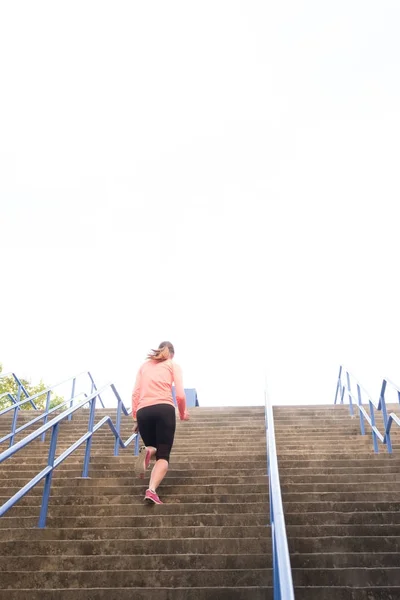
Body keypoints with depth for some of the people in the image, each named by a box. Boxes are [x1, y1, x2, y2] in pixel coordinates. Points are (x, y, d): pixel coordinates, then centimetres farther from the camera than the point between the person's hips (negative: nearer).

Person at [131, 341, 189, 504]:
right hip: (164, 409, -3)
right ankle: (152, 490, -26)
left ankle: (148, 451, -16)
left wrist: (135, 419, 19)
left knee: (154, 449, 20)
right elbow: (180, 395, 6)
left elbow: (135, 394, 16)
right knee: (163, 455, -1)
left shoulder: (145, 365, 25)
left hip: (143, 411, 3)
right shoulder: (173, 365, 17)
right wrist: (183, 413, 24)